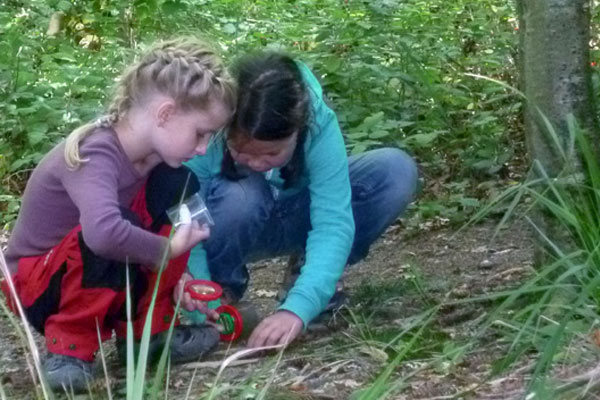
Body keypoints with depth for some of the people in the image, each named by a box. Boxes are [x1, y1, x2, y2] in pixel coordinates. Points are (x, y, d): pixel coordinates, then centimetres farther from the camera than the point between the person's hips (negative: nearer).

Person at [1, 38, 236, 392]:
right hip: (38, 286, -8)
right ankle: (70, 344, -16)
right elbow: (103, 232, -49)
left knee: (178, 185, -9)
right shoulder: (94, 155, -31)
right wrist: (169, 250, -33)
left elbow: (150, 227, 7)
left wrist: (171, 277, -10)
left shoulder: (152, 152, -7)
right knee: (118, 226, -36)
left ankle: (147, 327, -2)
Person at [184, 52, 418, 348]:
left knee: (396, 171, -22)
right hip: (235, 229, -2)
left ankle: (315, 281, -2)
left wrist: (297, 308, -48)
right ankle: (223, 288, -7)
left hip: (292, 219, 2)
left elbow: (332, 223, -36)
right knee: (238, 195, -39)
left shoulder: (319, 124, -31)